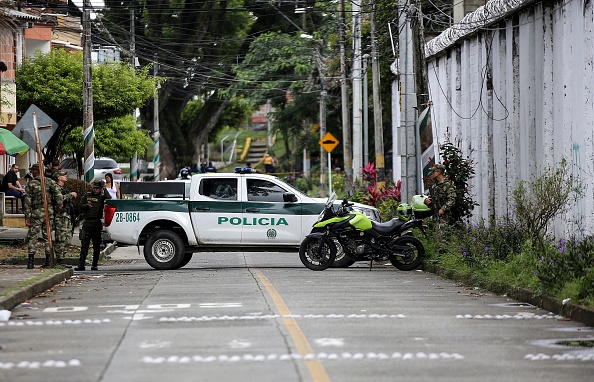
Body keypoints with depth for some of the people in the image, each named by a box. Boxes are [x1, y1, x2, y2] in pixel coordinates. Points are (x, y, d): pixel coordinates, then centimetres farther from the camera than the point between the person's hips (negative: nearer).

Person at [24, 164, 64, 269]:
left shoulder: (31, 184, -4)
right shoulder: (50, 182, 4)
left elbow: (28, 202, -6)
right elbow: (59, 196, -5)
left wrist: (27, 217, -4)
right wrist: (58, 208, 7)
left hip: (37, 213, -3)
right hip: (49, 212, 3)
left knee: (32, 237, 1)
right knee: (47, 236, 12)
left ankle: (31, 261, -8)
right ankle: (48, 261, 9)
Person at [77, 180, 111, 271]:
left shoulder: (102, 197, 3)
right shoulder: (87, 195, 12)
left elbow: (110, 200, -15)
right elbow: (81, 206, 12)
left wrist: (104, 190, -14)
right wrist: (86, 206, -8)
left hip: (97, 223, -2)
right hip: (87, 222, 2)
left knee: (96, 245, 3)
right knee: (84, 244, 0)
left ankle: (94, 265, 10)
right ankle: (81, 264, -1)